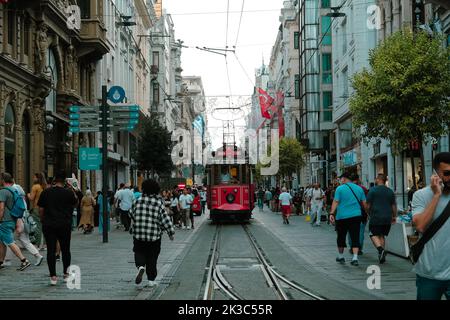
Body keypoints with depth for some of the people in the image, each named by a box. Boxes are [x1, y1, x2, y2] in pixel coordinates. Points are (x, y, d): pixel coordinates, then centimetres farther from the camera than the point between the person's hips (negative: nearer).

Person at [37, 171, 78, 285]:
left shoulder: (46, 192, 0)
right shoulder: (68, 192, -5)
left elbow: (41, 209, 1)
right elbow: (75, 204, 12)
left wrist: (43, 221, 13)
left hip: (48, 225, 1)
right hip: (65, 225, 0)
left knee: (51, 250, 1)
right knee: (65, 249, 13)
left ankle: (53, 276, -2)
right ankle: (66, 274, 19)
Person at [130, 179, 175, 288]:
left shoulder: (137, 202, -2)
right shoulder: (159, 203, -6)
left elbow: (132, 215, 8)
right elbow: (165, 220, -6)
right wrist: (171, 233, 3)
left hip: (138, 234, 1)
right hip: (154, 235, 0)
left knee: (139, 252, 17)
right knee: (152, 258, 10)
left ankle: (140, 266, -13)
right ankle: (151, 280, 13)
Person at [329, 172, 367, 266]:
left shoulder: (340, 188, -4)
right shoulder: (359, 189, 8)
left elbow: (335, 202, -10)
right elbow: (364, 203, 9)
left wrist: (331, 213, -12)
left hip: (342, 217, -2)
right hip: (356, 216, 3)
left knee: (341, 237, 12)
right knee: (355, 237, 2)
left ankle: (340, 256, 25)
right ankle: (355, 258, -9)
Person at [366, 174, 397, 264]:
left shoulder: (373, 190, -6)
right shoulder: (390, 191, 8)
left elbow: (368, 205, -3)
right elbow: (394, 205, 12)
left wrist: (369, 213, 13)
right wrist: (394, 216, 22)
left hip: (375, 217, -5)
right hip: (387, 218, 5)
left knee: (374, 235, 2)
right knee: (382, 235, 15)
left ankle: (380, 249, -22)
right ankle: (382, 255, 13)